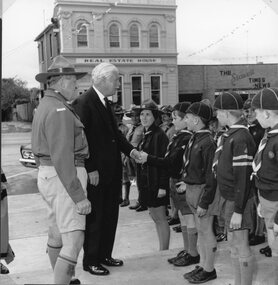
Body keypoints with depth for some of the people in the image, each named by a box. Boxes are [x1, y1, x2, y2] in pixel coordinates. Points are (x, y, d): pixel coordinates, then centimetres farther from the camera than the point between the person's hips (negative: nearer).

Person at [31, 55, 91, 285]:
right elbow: (62, 157, -25)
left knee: (57, 233, 22)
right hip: (64, 178, -11)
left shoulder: (44, 106, 14)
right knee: (73, 241, -9)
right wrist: (79, 196, -24)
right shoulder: (60, 111, -19)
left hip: (47, 174, 11)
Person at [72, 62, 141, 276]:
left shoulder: (105, 102, 11)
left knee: (110, 216, 17)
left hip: (112, 170, 9)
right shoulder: (83, 103, -16)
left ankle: (105, 255, 31)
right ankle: (90, 261, 18)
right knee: (94, 217, 4)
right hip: (95, 174, -9)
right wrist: (90, 169, -21)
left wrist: (130, 149, 1)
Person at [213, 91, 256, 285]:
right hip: (228, 197, 9)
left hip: (238, 200, -9)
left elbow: (244, 178, -22)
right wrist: (226, 201, 15)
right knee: (233, 243, 17)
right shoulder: (230, 135, 9)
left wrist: (238, 211, -21)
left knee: (241, 246, 1)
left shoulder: (240, 139, -20)